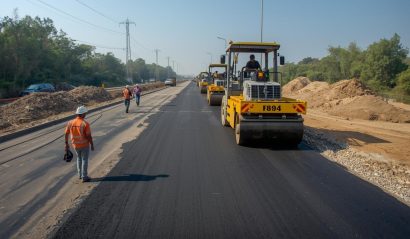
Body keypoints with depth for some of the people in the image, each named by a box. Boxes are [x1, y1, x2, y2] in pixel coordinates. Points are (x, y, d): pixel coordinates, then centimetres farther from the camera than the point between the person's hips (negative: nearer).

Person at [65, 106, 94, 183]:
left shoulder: (70, 123, -5)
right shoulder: (85, 124, -19)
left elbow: (66, 134, 2)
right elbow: (89, 136, -18)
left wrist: (66, 144, 12)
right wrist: (92, 145, -6)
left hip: (75, 145, 5)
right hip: (84, 144, -5)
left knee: (79, 158, 24)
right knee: (84, 160, 8)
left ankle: (80, 174, 30)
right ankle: (84, 177, 11)